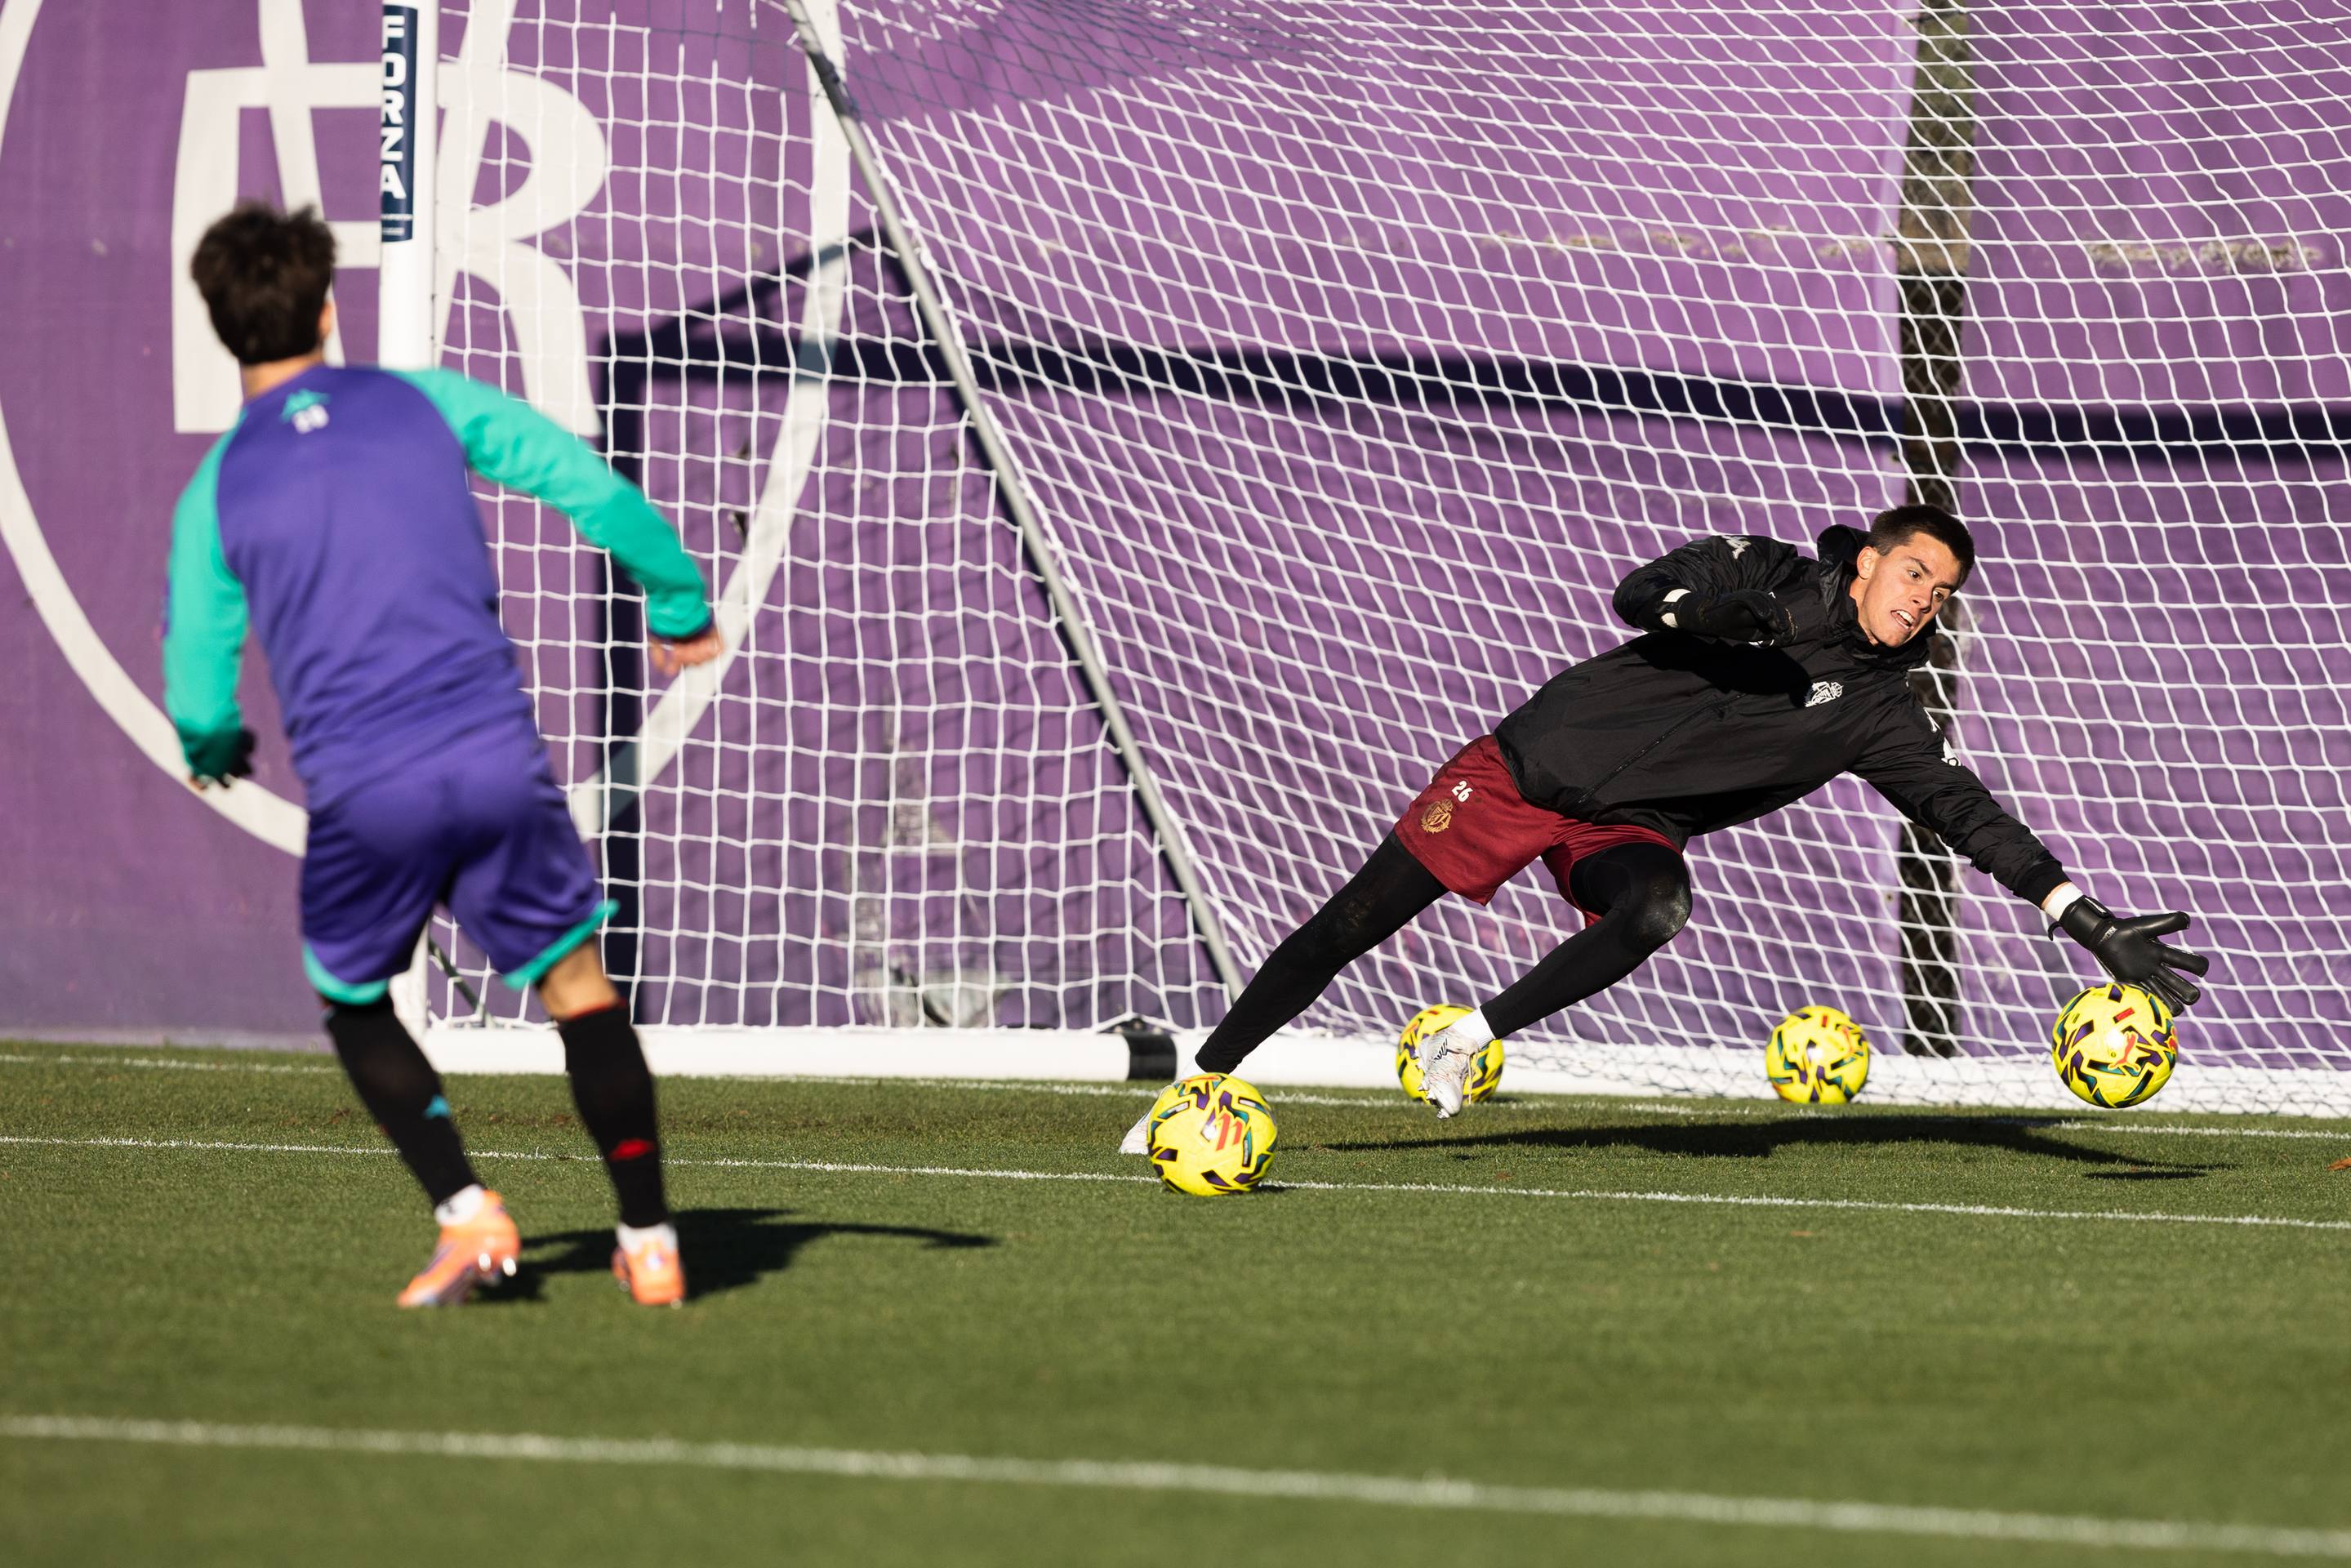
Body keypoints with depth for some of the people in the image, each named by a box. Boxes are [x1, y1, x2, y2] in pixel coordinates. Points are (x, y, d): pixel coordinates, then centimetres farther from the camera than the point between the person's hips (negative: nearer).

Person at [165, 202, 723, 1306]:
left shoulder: (214, 493, 7)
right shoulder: (427, 404, 8)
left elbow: (199, 702, 11)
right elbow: (592, 488, 6)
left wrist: (214, 751, 35)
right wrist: (680, 604, 21)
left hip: (363, 797, 0)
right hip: (498, 758, 1)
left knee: (354, 1005, 22)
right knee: (576, 979, 16)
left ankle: (464, 1211, 3)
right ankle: (649, 1239, 10)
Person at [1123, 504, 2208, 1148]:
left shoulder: (1876, 714, -1)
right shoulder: (1768, 578, -5)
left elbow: (1972, 819, -5)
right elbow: (1641, 595, -17)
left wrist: (2095, 927, -12)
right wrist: (1718, 607, -39)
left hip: (1630, 829, 2)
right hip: (1534, 765, -2)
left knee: (1655, 910, -35)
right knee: (1351, 926, -5)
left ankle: (1477, 1035, -16)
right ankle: (1201, 1084, 9)